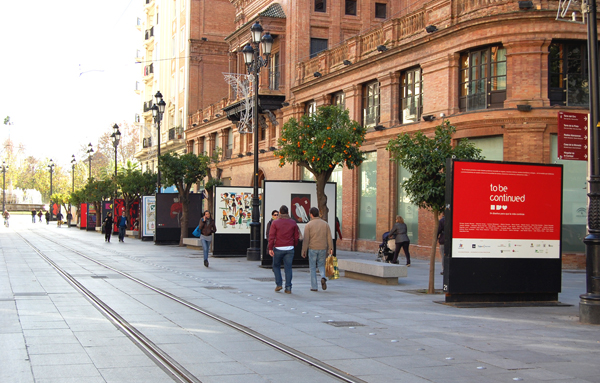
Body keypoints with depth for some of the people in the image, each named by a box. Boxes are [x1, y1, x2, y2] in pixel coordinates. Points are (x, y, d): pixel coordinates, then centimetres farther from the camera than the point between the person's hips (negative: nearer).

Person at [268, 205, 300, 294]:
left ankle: (278, 284, 7)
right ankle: (288, 288, 1)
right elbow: (296, 237, 5)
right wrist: (294, 245, 18)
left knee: (276, 266, 15)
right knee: (288, 268, 4)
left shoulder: (275, 223, -3)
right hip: (289, 248, 2)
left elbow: (271, 236, -8)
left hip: (278, 248, -2)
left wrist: (270, 248, -7)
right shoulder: (293, 222, 4)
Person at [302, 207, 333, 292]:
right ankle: (323, 277, -12)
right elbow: (329, 238, 0)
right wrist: (330, 249, 2)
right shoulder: (325, 224, 4)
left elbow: (306, 240, -8)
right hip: (323, 249, 2)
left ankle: (314, 287, 7)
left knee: (313, 268, 8)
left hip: (312, 249, -2)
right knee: (321, 265, 18)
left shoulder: (308, 225, -5)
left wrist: (304, 251, -3)